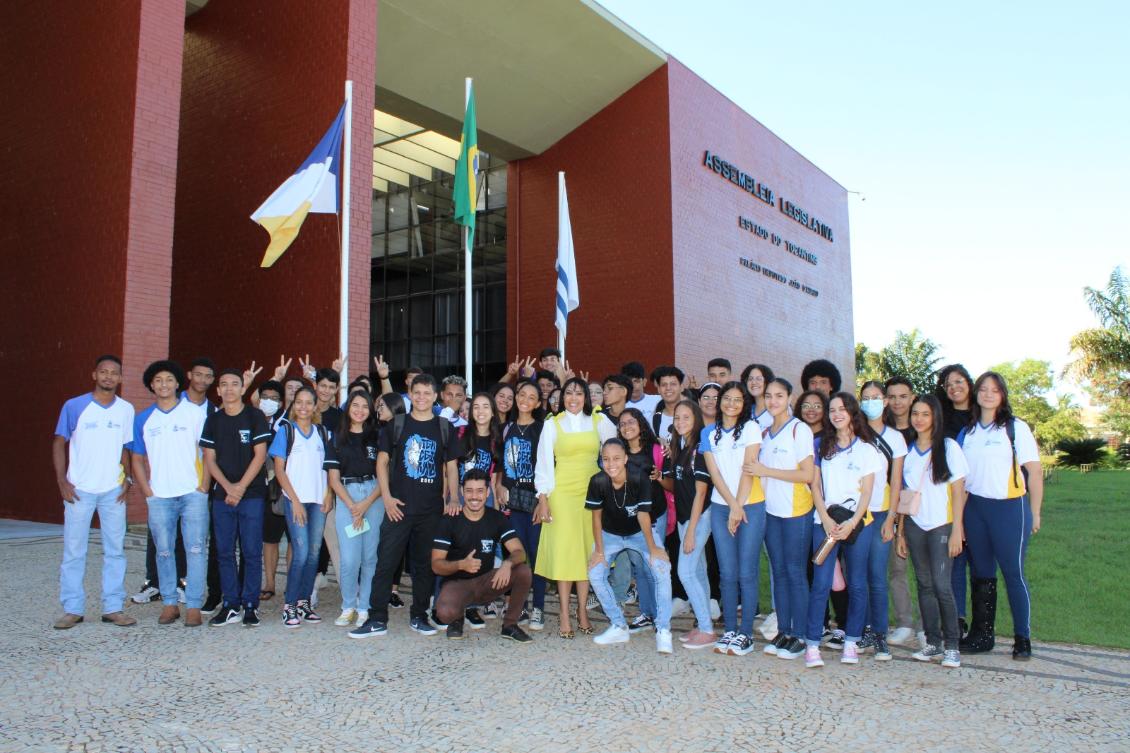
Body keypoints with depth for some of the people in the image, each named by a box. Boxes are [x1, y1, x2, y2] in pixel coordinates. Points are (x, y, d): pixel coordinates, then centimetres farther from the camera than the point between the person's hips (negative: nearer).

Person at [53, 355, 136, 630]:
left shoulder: (126, 410, 5)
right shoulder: (74, 406, -2)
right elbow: (59, 444, 1)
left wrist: (127, 477, 1)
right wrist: (62, 481, -6)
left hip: (114, 491, 2)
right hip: (79, 490, -2)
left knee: (115, 550, 5)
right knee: (73, 551, 3)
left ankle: (113, 607, 13)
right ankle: (72, 609, 13)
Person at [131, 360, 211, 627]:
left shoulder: (194, 413, 2)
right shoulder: (143, 418, 10)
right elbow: (137, 459, 14)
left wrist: (203, 486, -7)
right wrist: (147, 491, 3)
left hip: (192, 494, -3)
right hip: (159, 497, 3)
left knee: (195, 550, -4)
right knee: (164, 551, 7)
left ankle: (194, 606, 2)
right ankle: (169, 603, 18)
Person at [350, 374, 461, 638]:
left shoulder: (445, 428, 7)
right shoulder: (395, 425, 5)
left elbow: (451, 467, 9)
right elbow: (382, 462, 5)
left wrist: (453, 499, -4)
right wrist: (387, 497, -5)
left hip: (432, 509, 1)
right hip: (398, 507, -1)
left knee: (425, 564, 9)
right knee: (386, 562, -1)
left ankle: (419, 616, 21)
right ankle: (377, 619, 6)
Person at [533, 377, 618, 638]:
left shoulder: (599, 421, 8)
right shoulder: (552, 424, 4)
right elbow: (543, 463, 2)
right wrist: (543, 499, -5)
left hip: (591, 492, 2)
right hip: (561, 492, -2)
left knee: (588, 551, 4)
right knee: (563, 551, -3)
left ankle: (582, 612, 15)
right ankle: (565, 617, 3)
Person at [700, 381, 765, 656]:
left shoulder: (751, 428, 1)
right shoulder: (709, 433, 10)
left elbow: (748, 470, -6)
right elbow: (714, 473, 2)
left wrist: (739, 506, -11)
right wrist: (732, 505, -8)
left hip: (751, 506, -3)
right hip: (720, 508, 3)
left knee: (747, 573, -2)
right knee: (727, 573, 4)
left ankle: (746, 634, 5)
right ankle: (730, 630, 13)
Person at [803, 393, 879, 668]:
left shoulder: (866, 449, 6)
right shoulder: (823, 446, 11)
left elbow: (867, 492, 0)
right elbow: (815, 485, 7)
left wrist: (851, 523, -12)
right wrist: (826, 519, -6)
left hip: (857, 523, 0)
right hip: (824, 522, 0)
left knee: (856, 584, 3)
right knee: (821, 583, -7)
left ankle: (851, 642, 15)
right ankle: (812, 644, -4)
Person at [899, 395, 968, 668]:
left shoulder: (949, 447, 0)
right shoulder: (908, 450, 10)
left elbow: (958, 492, -3)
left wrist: (956, 531, -10)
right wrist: (901, 532, 8)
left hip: (942, 525, -4)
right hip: (914, 525, 4)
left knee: (942, 585, -9)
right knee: (924, 585, 5)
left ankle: (952, 646, 2)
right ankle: (933, 643, 13)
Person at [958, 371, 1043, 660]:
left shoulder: (1016, 428, -2)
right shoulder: (967, 432, 10)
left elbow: (1034, 470, -4)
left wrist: (1035, 513, -7)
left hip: (1009, 507, -4)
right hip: (975, 508, 4)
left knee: (1013, 572, -1)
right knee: (981, 573, 10)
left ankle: (1023, 639, 10)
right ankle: (982, 635, 18)